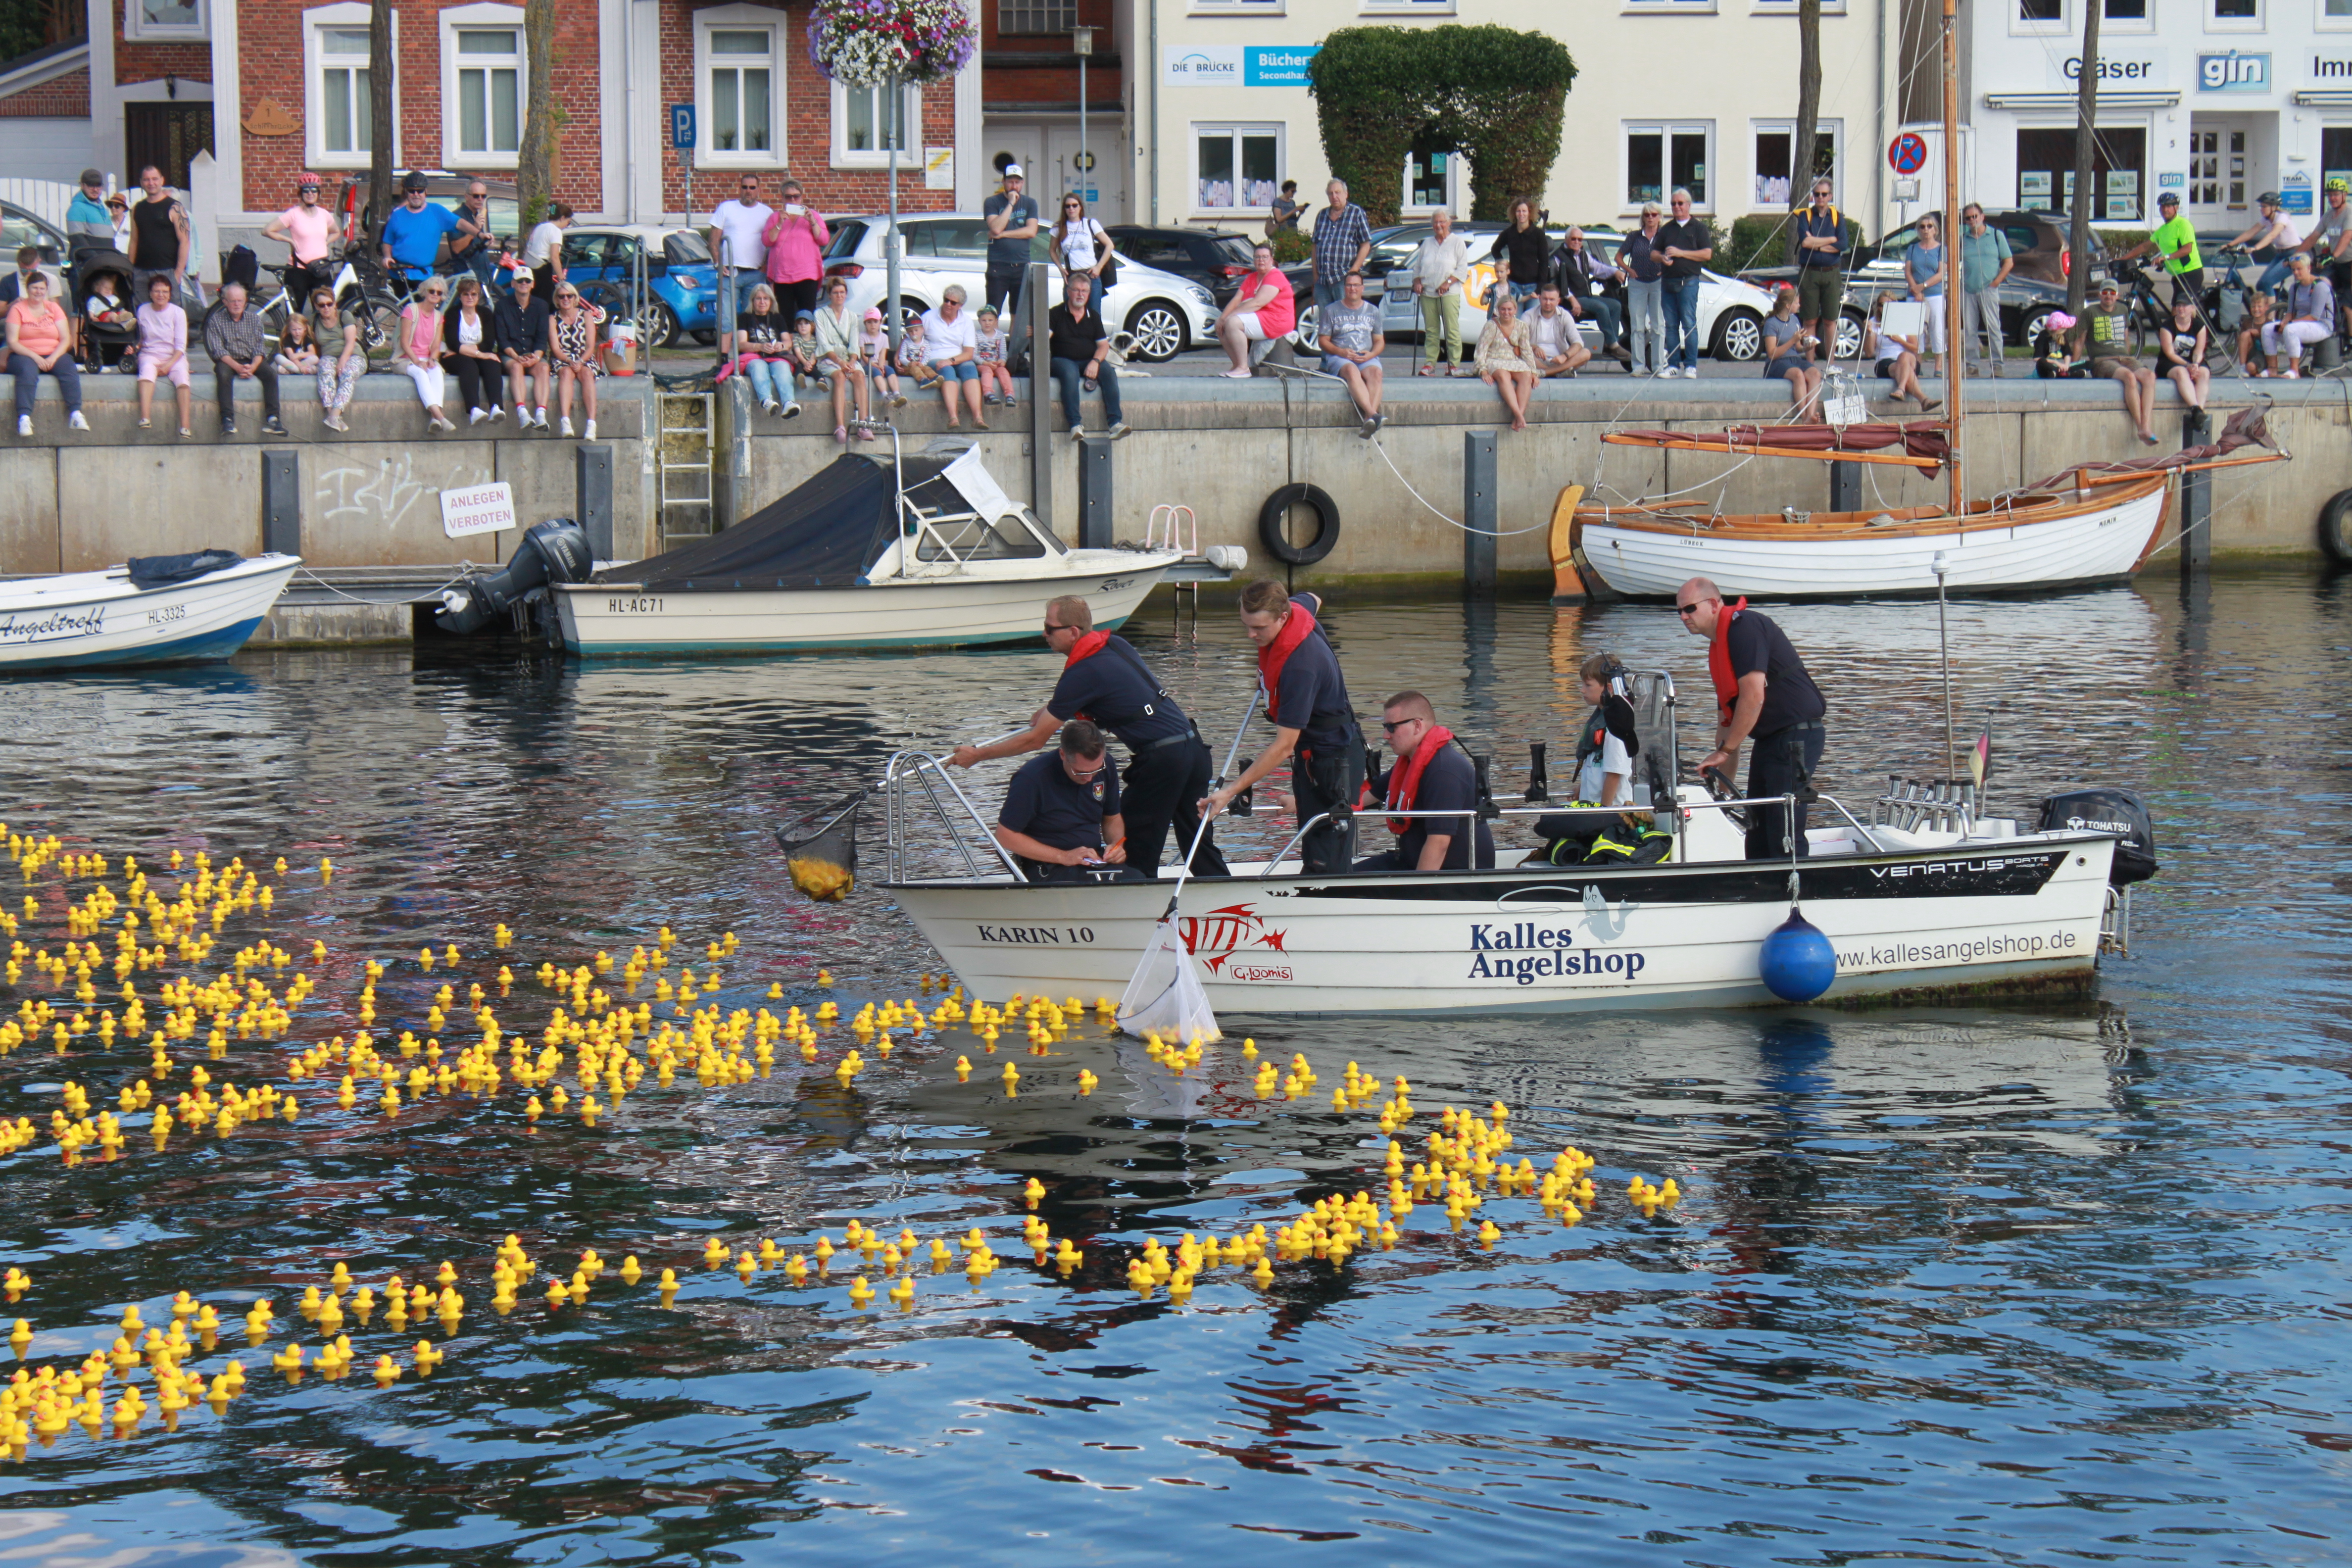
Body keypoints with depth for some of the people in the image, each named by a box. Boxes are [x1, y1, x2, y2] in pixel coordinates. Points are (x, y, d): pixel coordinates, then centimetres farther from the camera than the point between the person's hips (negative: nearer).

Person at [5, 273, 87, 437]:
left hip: (53, 355, 3)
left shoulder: (54, 308, 12)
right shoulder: (18, 309, 4)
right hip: (25, 355, -3)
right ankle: (24, 418, -48)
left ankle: (76, 414, -39)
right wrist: (35, 357, -19)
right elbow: (13, 342, -5)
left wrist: (54, 358, -15)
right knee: (28, 371, -36)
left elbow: (66, 339, 4)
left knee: (69, 367, -29)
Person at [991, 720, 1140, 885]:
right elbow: (1005, 834, -10)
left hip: (1097, 862, 5)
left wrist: (1117, 844, -2)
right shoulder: (1032, 778, -13)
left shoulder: (1106, 768, 6)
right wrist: (1063, 857, -14)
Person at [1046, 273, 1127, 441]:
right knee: (1070, 374, -38)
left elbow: (1103, 345, 8)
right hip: (1063, 360, -3)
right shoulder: (1056, 314, 5)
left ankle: (1115, 423, -36)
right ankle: (1075, 425, -44)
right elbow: (1045, 338, -9)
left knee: (1109, 372, -27)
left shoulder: (1094, 316, 14)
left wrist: (1096, 361, -13)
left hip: (1089, 362, 3)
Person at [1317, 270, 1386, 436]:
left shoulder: (1373, 311, 18)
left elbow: (1380, 341, 16)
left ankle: (1368, 421, -54)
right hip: (1339, 359, -2)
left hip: (1367, 358, 2)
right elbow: (1323, 341, 7)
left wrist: (1371, 355, -7)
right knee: (1351, 370, -38)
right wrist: (1340, 352, -13)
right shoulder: (1332, 311, 11)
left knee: (1375, 372, -35)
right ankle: (1372, 414, -56)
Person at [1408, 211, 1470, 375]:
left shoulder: (1457, 242, 4)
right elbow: (1417, 267, 21)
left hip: (1449, 294, -4)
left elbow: (1462, 268, -2)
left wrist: (1448, 283, -14)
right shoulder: (1427, 244, 18)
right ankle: (1429, 364, 5)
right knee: (1430, 330, 3)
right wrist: (1417, 282, 3)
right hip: (1427, 294, 4)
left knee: (1452, 331, -7)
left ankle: (1454, 366, -6)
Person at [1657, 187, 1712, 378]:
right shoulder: (1666, 229, 19)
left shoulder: (1698, 228, 6)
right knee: (1671, 325, 3)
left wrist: (1681, 253, -11)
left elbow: (1707, 254, -4)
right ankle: (1673, 364, 6)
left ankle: (1691, 366, -10)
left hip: (1689, 282, -5)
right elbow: (1654, 253, 19)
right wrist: (1662, 258, -6)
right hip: (1668, 282, 5)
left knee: (1689, 324, -10)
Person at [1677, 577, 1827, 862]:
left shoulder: (1743, 627, -13)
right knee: (1758, 836, 11)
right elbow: (1727, 715, 22)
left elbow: (1753, 697, -21)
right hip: (1769, 739, 10)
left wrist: (1724, 751, -14)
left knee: (1784, 836, -13)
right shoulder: (1718, 645, 18)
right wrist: (1724, 783, 21)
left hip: (1796, 736, -10)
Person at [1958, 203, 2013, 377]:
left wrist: (1996, 281, -6)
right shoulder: (1963, 238, 13)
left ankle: (1996, 365, -5)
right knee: (1969, 330, 4)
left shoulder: (1996, 235, 5)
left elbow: (2009, 262, 4)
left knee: (1993, 327, -6)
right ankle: (1970, 364, 8)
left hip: (1988, 289, -3)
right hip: (1968, 290, 3)